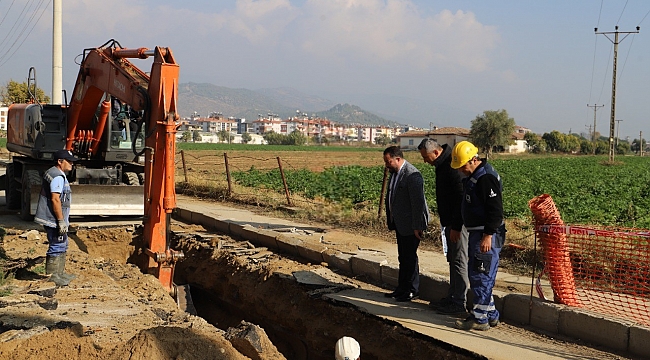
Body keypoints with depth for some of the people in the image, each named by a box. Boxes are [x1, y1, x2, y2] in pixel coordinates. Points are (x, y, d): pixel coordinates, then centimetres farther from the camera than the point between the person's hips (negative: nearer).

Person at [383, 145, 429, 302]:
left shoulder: (412, 175, -21)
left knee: (410, 257, -1)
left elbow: (418, 202, -22)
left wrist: (417, 227, -21)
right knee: (403, 258, 16)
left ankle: (412, 291, 10)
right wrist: (391, 220, 18)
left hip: (411, 225, -10)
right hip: (399, 223, 10)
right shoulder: (394, 173, 8)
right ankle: (402, 289, 25)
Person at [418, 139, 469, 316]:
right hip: (450, 222, 11)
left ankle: (459, 303, 2)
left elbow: (460, 198, -23)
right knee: (452, 260, 16)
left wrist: (456, 226, -22)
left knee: (459, 261, -4)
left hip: (458, 223, -11)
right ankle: (452, 297, 25)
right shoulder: (442, 165, 13)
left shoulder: (452, 167, -20)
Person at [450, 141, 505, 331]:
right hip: (477, 233, 11)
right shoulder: (473, 176, 15)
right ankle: (491, 314, 23)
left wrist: (488, 235, -24)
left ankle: (480, 318, 0)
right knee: (477, 276, 15)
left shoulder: (486, 177, -18)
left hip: (487, 236, -11)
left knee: (481, 276, -6)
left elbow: (495, 209, -23)